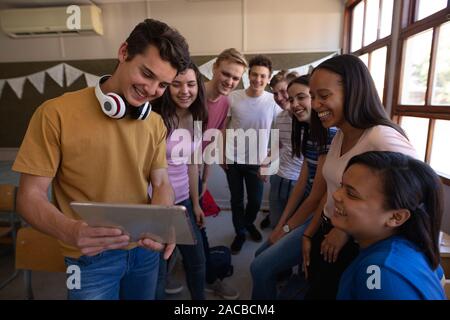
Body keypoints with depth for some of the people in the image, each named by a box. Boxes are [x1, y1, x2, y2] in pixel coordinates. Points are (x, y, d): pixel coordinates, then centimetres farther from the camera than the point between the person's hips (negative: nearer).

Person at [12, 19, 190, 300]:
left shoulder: (155, 123, -2)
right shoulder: (57, 114, -16)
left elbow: (161, 183, -1)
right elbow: (30, 196, -13)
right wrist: (70, 231, -33)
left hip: (145, 250, 5)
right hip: (92, 258, -4)